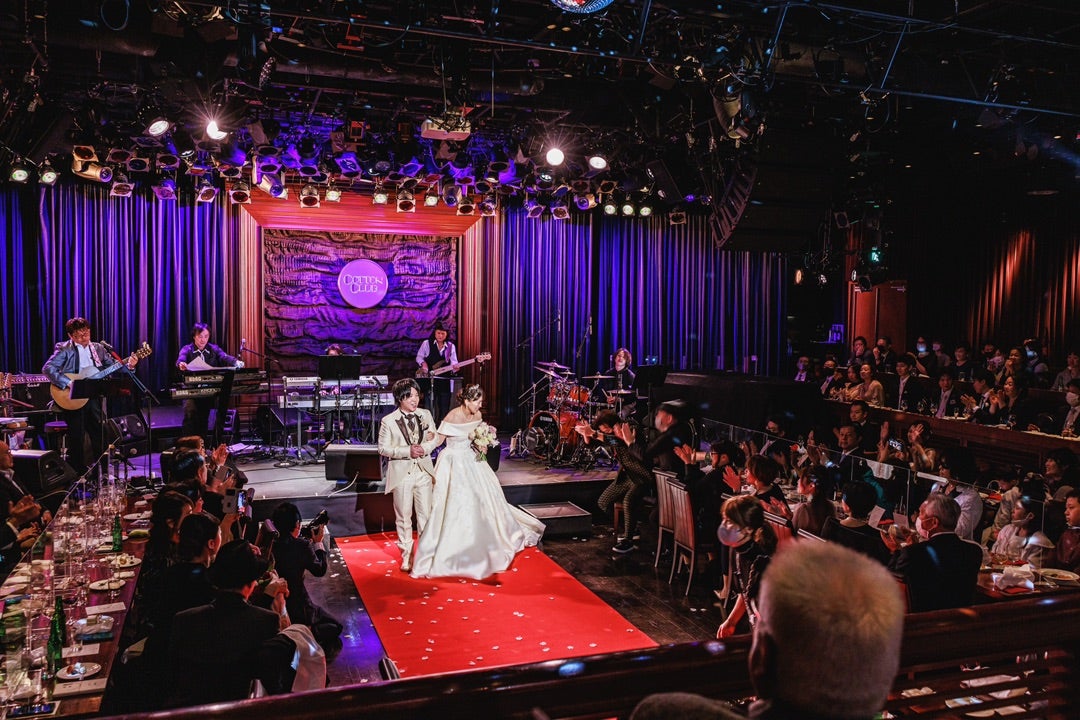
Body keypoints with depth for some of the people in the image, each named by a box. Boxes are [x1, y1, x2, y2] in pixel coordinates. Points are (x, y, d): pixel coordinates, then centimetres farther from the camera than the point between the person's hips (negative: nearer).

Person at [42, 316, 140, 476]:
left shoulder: (98, 348, 9)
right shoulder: (64, 349, -5)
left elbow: (113, 365, 10)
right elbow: (48, 368, -16)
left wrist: (128, 365, -10)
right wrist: (68, 383, -25)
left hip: (93, 397, 5)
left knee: (100, 433, 11)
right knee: (77, 437, 2)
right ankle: (78, 472, 13)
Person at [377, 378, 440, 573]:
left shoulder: (425, 414, 4)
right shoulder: (388, 421, -6)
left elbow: (437, 438, 9)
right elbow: (383, 448, -6)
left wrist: (425, 447, -12)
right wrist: (407, 451, -17)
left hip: (423, 471, 3)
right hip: (402, 474, -2)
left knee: (426, 515, 7)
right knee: (404, 517, 7)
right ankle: (407, 555, 21)